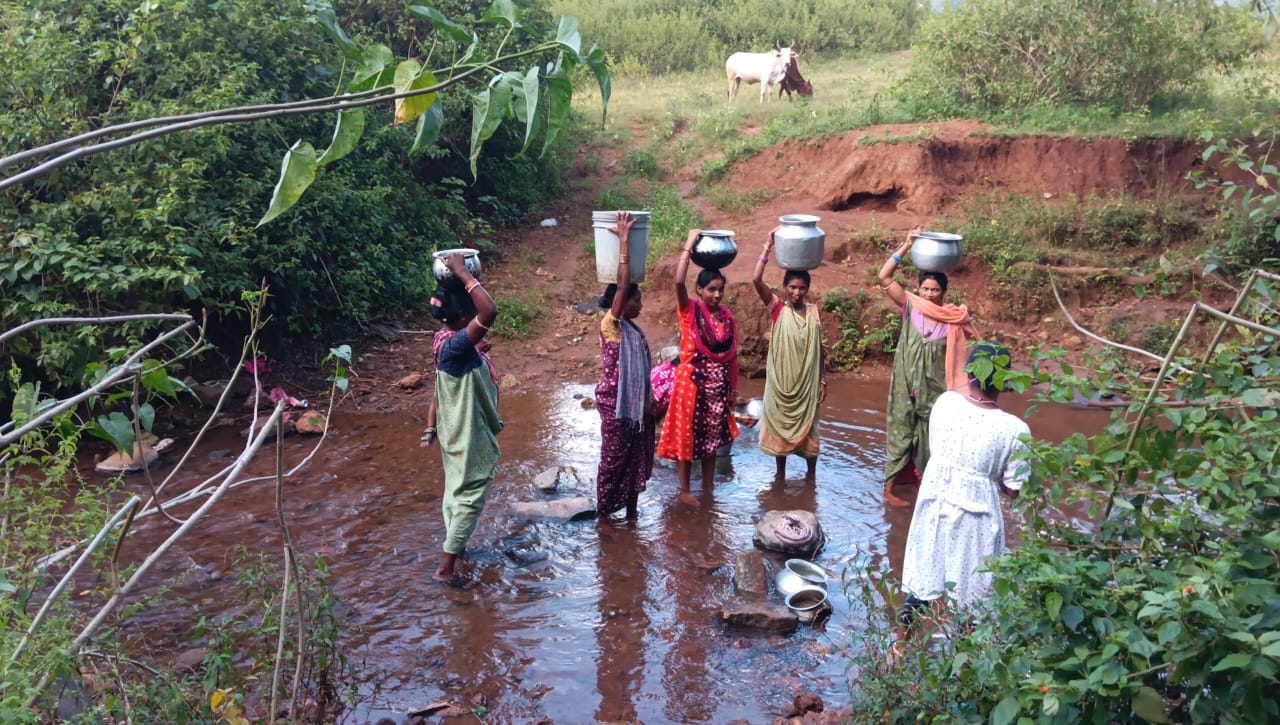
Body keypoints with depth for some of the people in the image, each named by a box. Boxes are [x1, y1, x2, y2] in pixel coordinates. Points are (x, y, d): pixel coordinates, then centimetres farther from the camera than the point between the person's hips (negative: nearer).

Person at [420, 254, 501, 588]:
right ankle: (446, 568, 6)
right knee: (470, 498, 0)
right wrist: (462, 273, -38)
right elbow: (490, 312, -45)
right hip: (470, 438, -10)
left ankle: (452, 545, 40)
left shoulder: (449, 339, -2)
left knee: (456, 491, 23)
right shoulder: (456, 346, -31)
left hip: (459, 433, 10)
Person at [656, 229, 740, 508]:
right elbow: (678, 282, -30)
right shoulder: (690, 311, -10)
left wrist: (734, 387, 11)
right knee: (687, 436, 4)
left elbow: (732, 354, 10)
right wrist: (689, 246, -25)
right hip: (692, 382, -5)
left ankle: (709, 488, 28)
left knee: (712, 437, 15)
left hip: (718, 385, 5)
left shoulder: (726, 316, 4)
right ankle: (685, 491, 17)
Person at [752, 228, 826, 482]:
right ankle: (780, 471, 25)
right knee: (779, 423, 9)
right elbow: (756, 280, -21)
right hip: (781, 379, -1)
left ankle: (811, 471, 26)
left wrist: (823, 380, 4)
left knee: (808, 424, 10)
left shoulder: (814, 312, 0)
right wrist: (768, 245, -23)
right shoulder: (777, 308, -6)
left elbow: (818, 349, 5)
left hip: (807, 380, 1)